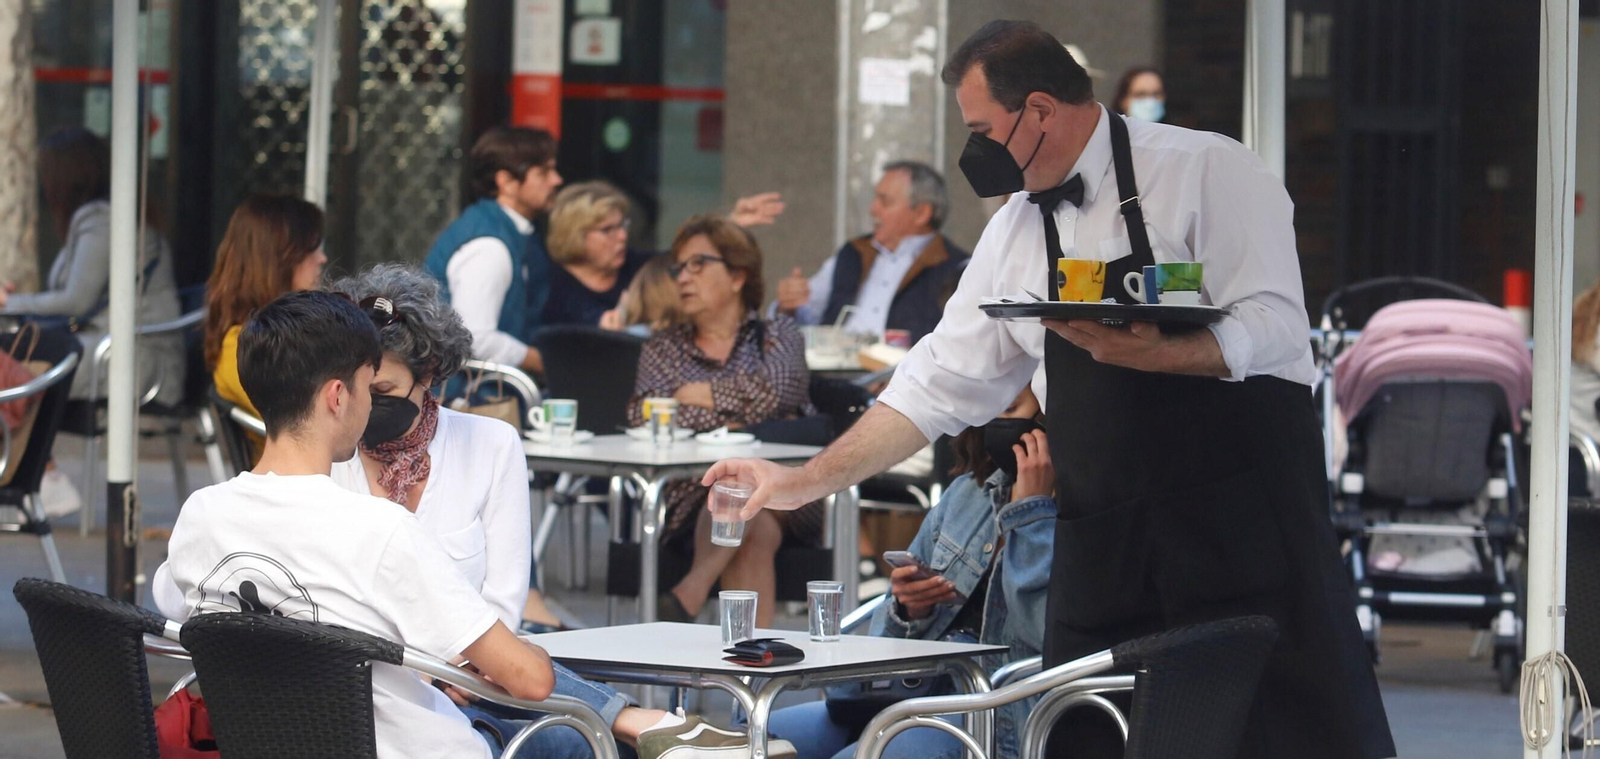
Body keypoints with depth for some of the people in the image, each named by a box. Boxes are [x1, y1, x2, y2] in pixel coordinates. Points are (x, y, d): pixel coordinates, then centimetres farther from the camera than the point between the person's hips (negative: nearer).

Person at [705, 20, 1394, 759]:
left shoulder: (1205, 171, -6)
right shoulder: (1014, 232, 13)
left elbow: (1275, 329, -14)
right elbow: (941, 385, 16)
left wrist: (1149, 354, -27)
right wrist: (806, 481, 12)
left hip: (1242, 522, -6)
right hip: (1103, 545, 6)